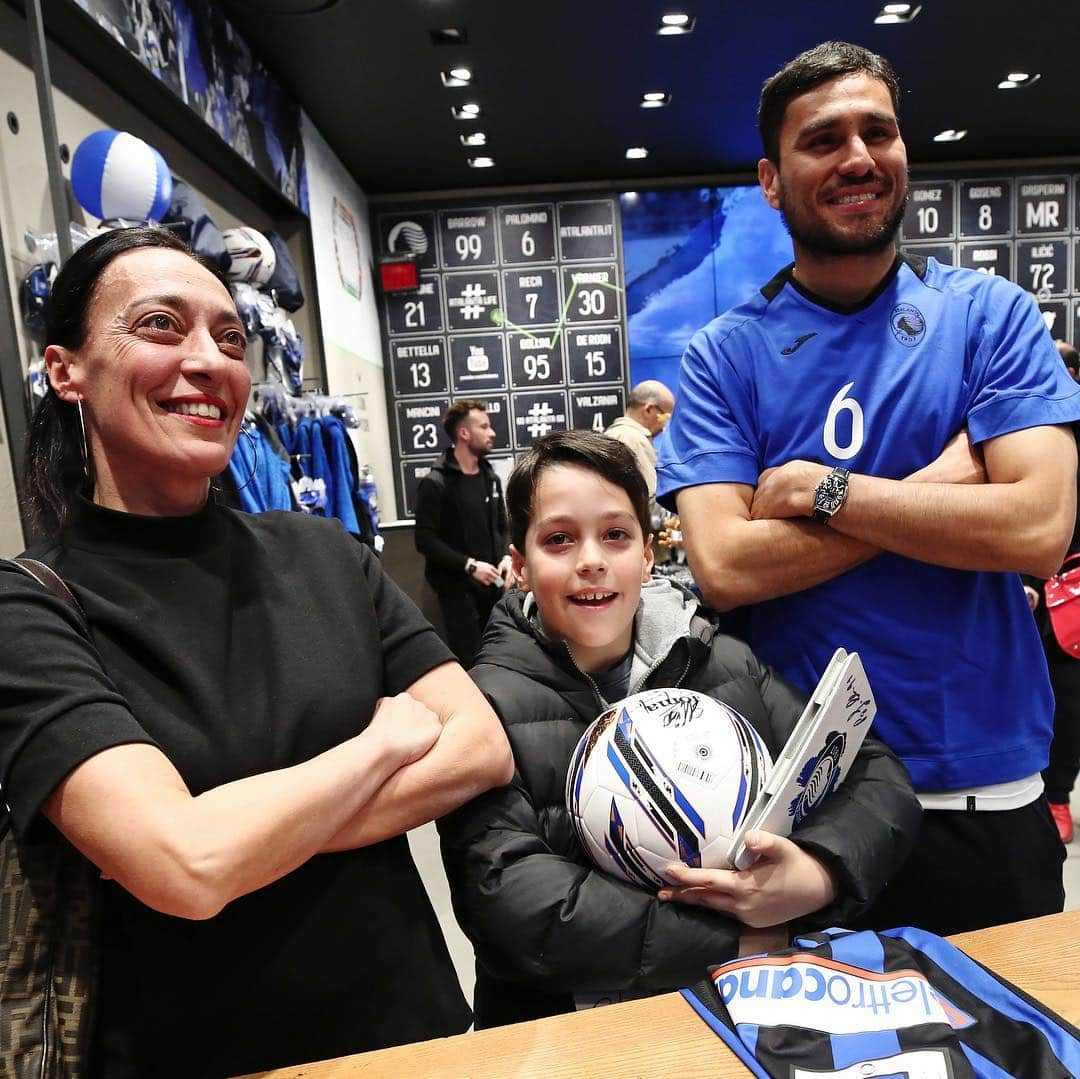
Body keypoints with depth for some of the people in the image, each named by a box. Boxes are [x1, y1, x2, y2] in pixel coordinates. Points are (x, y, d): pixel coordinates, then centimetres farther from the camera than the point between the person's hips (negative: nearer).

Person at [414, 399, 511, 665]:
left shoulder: (491, 478, 11)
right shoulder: (435, 483, -10)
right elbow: (425, 540, -14)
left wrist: (506, 557, -3)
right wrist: (469, 565, -19)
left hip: (492, 583, 6)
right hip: (456, 586, -6)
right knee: (468, 659, -5)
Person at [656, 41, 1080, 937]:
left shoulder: (990, 315, -2)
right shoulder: (723, 358, -5)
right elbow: (723, 568, -17)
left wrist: (818, 488, -17)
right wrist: (941, 487, -16)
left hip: (988, 793, 2)